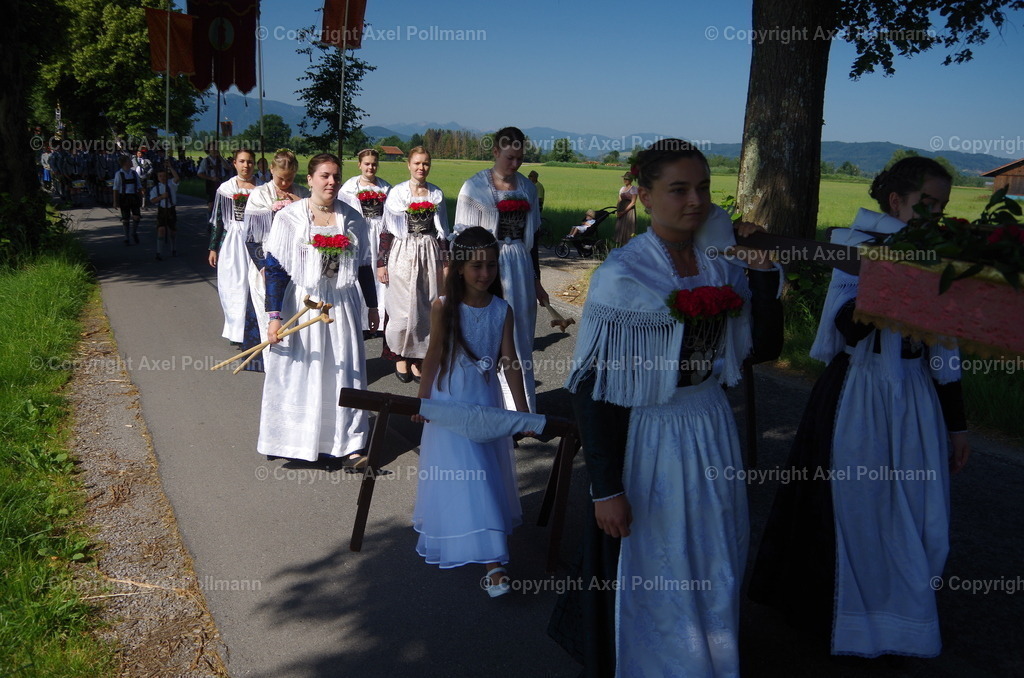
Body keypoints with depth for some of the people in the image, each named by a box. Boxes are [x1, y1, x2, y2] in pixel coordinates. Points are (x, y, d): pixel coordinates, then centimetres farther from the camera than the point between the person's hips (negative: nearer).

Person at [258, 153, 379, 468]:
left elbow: (364, 267, 12)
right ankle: (295, 440, 24)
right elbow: (275, 269, -10)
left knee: (345, 373, 5)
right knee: (298, 372, 7)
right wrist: (274, 316, -15)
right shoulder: (289, 217, -7)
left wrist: (372, 306, 16)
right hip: (301, 306, -3)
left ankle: (348, 446, 12)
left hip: (342, 307, 3)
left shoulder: (353, 218, 3)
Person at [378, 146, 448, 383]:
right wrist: (381, 262, -4)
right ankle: (400, 357, 15)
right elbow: (386, 230, -1)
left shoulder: (437, 194, 8)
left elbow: (442, 232, 11)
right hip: (402, 254, -3)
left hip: (429, 254, 3)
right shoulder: (396, 193, -1)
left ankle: (417, 357, 15)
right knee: (402, 306, -1)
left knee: (426, 307, 3)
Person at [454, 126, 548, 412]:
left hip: (521, 269, 5)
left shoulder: (527, 187, 9)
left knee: (521, 340, 11)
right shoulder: (475, 187, -5)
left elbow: (531, 237, 14)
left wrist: (536, 281, 16)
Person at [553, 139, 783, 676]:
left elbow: (763, 348, 3)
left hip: (711, 429, 6)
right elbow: (593, 387, -16)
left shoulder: (721, 264, -1)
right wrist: (606, 489, -16)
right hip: (646, 438, -5)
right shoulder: (623, 274, -17)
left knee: (714, 575, 23)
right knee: (649, 577, 13)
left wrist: (761, 271, -8)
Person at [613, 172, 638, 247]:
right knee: (619, 228, 4)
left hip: (629, 210, -6)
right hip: (621, 212, 6)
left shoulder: (633, 189, -5)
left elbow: (633, 203, -12)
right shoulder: (622, 189, 14)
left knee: (628, 229, -7)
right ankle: (620, 246, 10)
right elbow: (619, 201, 12)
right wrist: (617, 210, -6)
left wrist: (624, 211, -16)